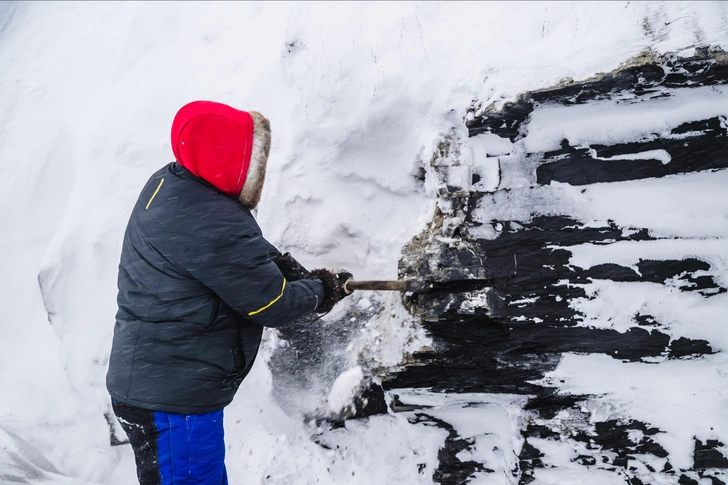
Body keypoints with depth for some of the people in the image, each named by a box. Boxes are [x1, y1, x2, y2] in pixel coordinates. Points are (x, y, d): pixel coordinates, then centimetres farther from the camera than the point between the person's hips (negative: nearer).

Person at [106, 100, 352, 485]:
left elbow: (253, 254, 9)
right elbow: (273, 306, -19)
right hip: (171, 402, -9)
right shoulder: (213, 226, -30)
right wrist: (321, 289, -1)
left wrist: (301, 275, -2)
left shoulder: (167, 183, 0)